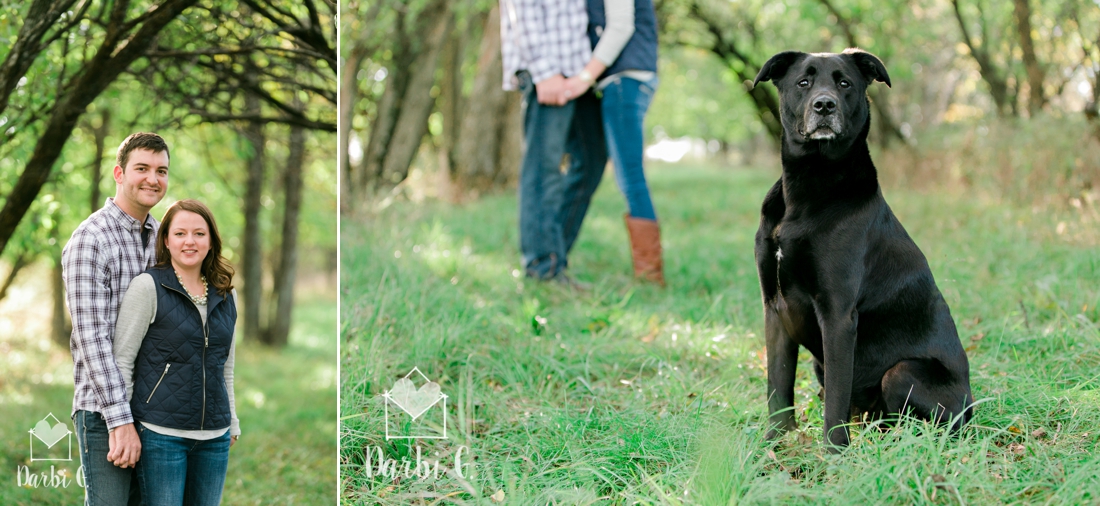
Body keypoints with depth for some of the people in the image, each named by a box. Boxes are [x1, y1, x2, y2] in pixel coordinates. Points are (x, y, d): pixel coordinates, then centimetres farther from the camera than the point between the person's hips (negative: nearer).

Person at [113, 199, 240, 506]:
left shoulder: (226, 295, 11)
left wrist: (232, 423, 19)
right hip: (161, 433, -5)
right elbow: (121, 359, -5)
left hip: (215, 437, 5)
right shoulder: (148, 287, -5)